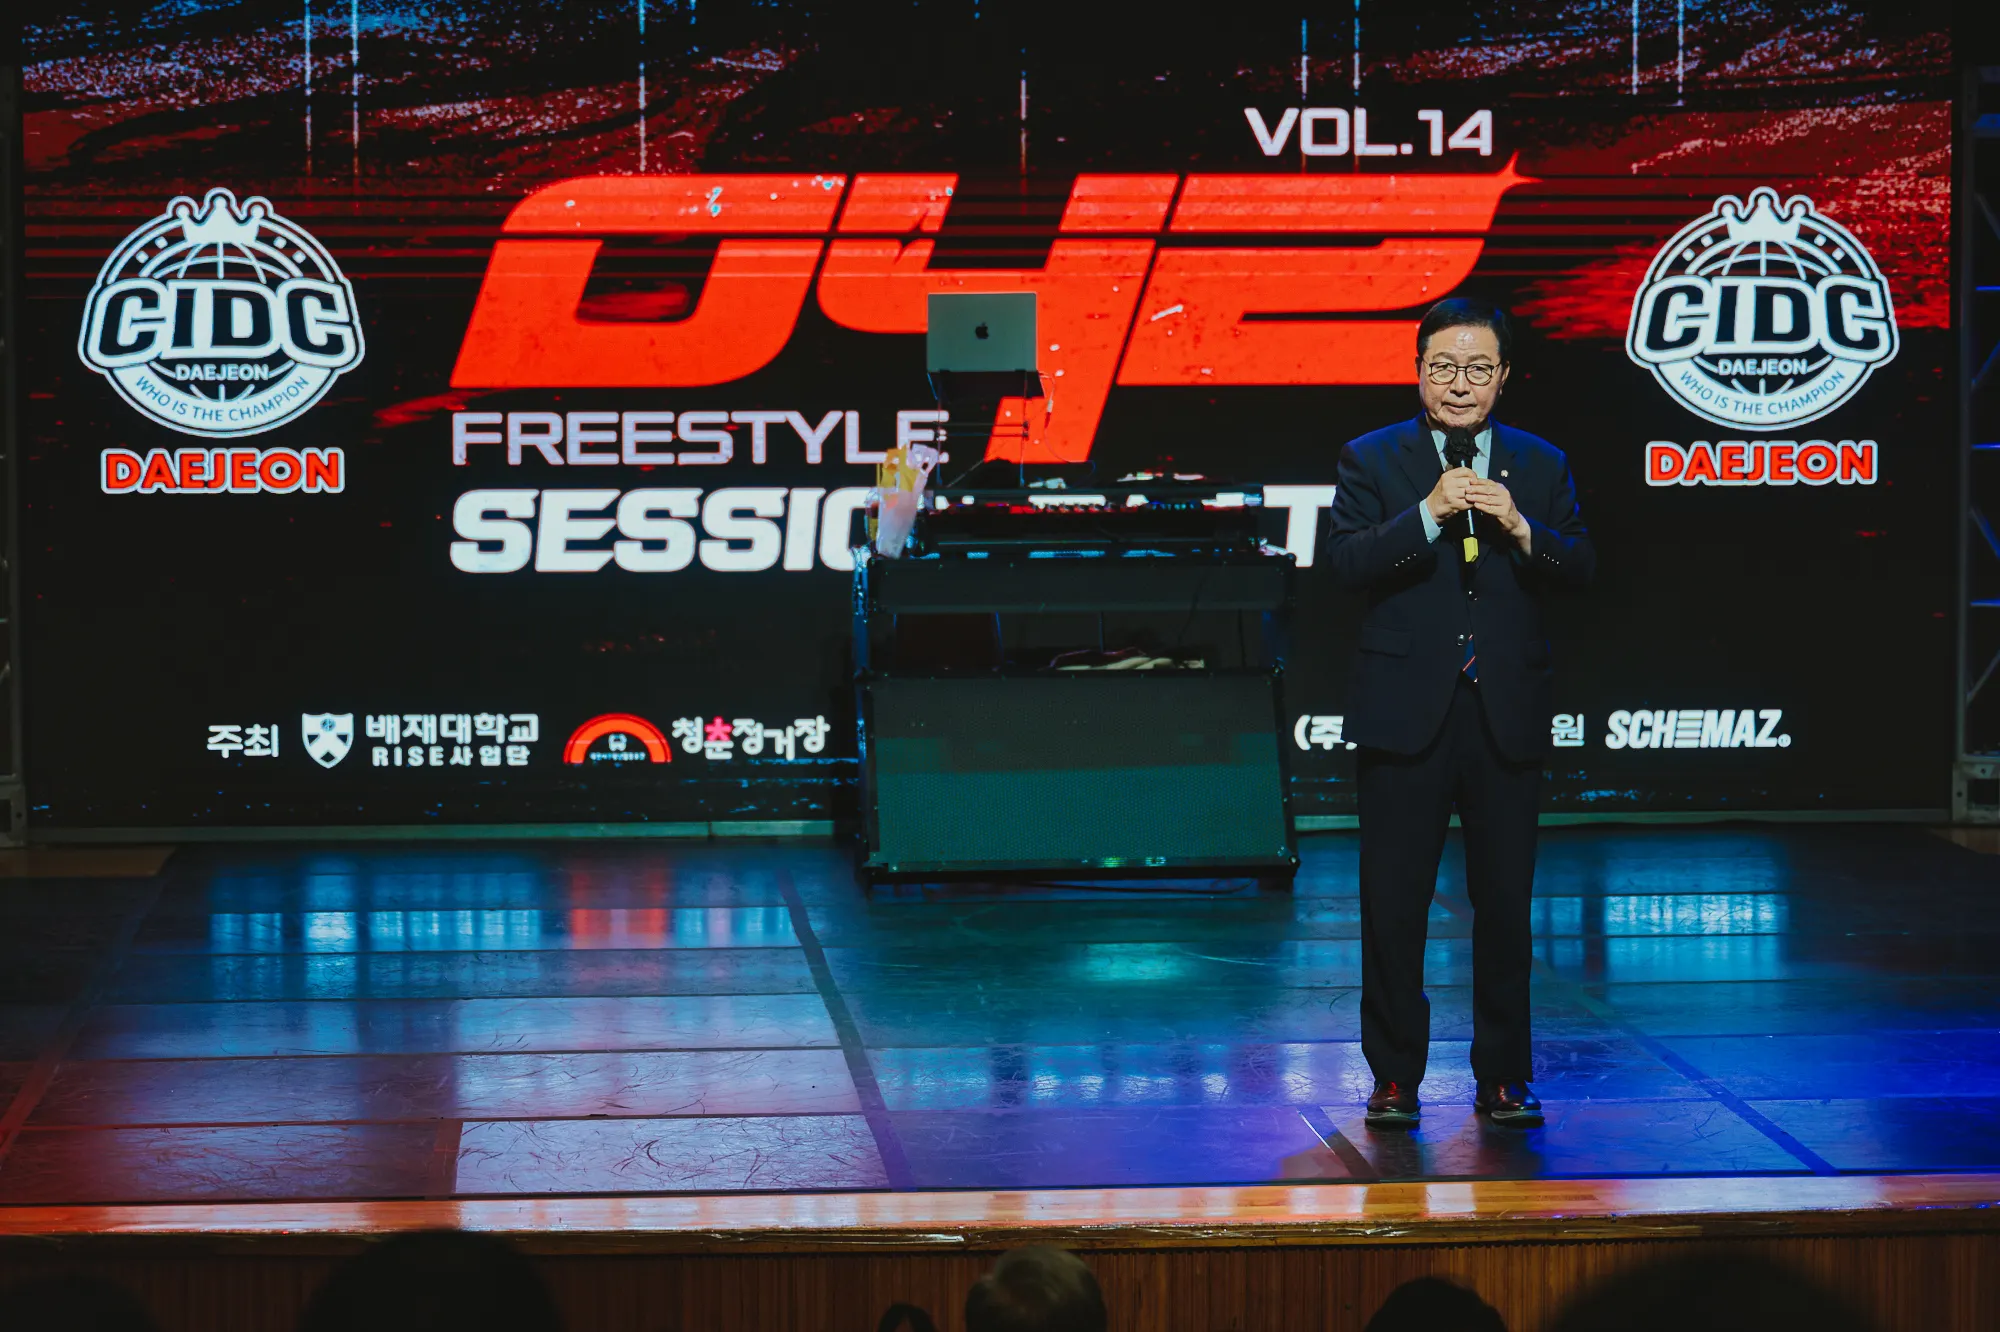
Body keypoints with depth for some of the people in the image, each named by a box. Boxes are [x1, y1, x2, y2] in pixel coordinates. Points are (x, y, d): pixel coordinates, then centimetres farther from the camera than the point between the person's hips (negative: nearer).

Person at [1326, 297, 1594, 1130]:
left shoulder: (1540, 467, 8)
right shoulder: (1372, 460, 2)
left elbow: (1581, 568, -2)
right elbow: (1346, 563, -11)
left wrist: (1520, 528, -19)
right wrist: (1428, 514, -23)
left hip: (1505, 716, 2)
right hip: (1407, 715, -2)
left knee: (1506, 905, 6)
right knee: (1394, 905, 2)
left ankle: (1503, 1078, 16)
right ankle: (1394, 1078, 12)